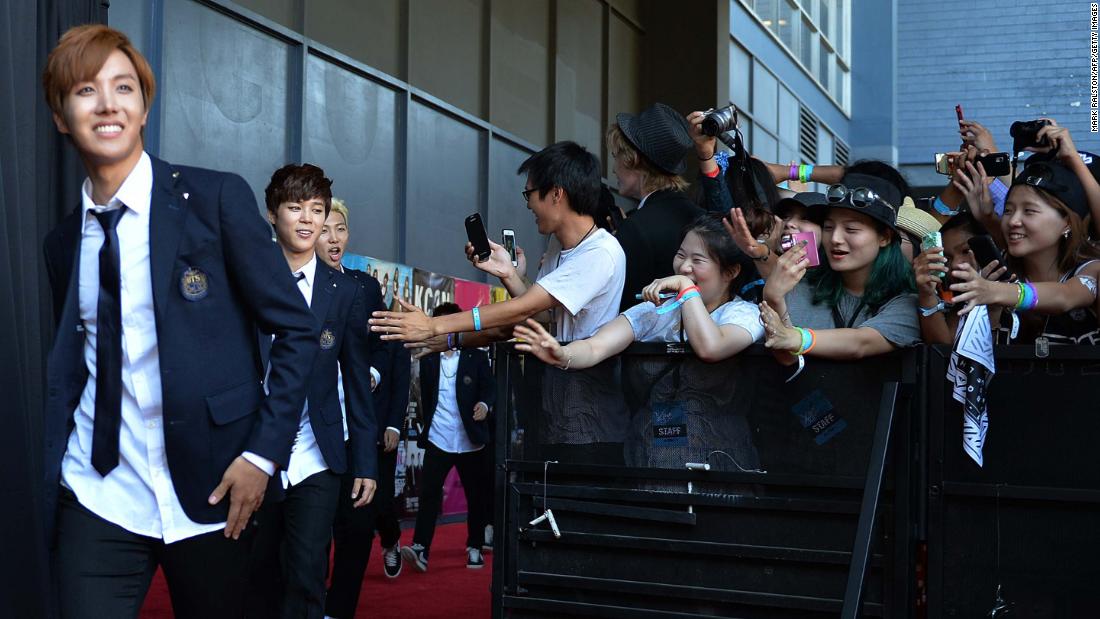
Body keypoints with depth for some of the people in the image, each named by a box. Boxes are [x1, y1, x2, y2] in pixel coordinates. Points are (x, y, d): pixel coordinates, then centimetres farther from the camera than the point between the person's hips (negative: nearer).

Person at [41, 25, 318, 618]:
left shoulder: (218, 197, -5)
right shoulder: (63, 241, 9)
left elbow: (296, 328, -5)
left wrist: (264, 452, -11)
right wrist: (55, 470, 7)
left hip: (210, 489, -3)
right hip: (97, 497, 3)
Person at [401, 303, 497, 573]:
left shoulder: (477, 357, 2)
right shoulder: (428, 360, 10)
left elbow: (490, 386, -7)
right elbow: (425, 397, 14)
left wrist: (484, 404, -27)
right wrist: (425, 427, 11)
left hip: (470, 440, -1)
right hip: (438, 439, 1)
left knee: (476, 495, 6)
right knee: (428, 492, -10)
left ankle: (474, 548, 19)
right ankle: (420, 549, -15)